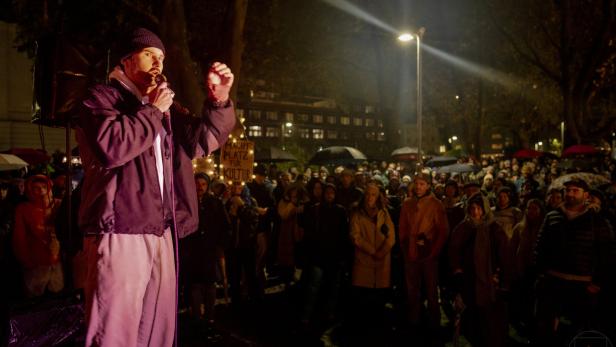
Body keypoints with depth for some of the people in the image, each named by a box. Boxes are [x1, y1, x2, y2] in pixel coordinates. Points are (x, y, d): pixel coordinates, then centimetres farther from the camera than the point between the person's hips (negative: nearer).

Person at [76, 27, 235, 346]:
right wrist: (152, 111, -8)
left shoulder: (164, 106, 21)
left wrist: (218, 100, -4)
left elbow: (202, 140, 11)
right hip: (120, 233, -7)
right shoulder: (101, 97, 1)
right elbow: (112, 146, -19)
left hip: (160, 232, 7)